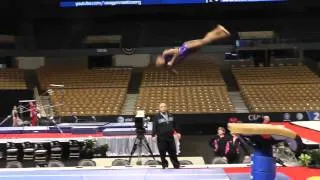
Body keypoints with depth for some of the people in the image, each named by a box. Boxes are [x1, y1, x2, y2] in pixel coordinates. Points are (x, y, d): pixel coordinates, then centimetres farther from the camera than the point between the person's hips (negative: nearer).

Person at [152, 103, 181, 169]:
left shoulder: (170, 116, 10)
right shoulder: (157, 117, -5)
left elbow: (174, 125, 18)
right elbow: (154, 127, -10)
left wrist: (177, 132, 17)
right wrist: (153, 135, -19)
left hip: (170, 137, 4)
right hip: (161, 138, -4)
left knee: (173, 152, 10)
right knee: (162, 153, 1)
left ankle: (176, 165, 19)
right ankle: (164, 165, 15)